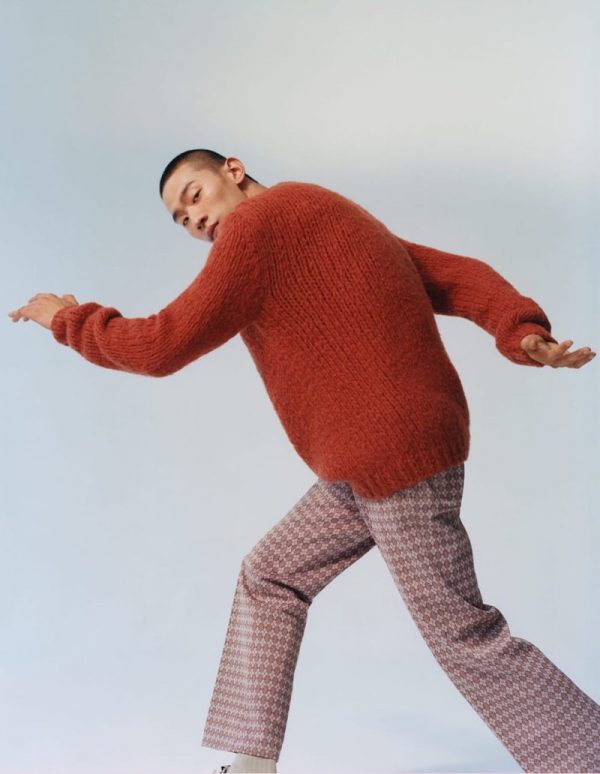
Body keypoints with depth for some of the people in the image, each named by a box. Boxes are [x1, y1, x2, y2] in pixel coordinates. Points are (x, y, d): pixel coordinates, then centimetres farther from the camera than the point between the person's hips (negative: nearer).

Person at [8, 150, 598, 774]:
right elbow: (463, 276, 11)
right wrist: (523, 333, -5)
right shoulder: (332, 227, 21)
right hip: (369, 462, 10)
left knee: (463, 637, -2)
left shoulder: (260, 220, -8)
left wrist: (66, 318, 6)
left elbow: (162, 346, -11)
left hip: (400, 453, -10)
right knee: (268, 579, 14)